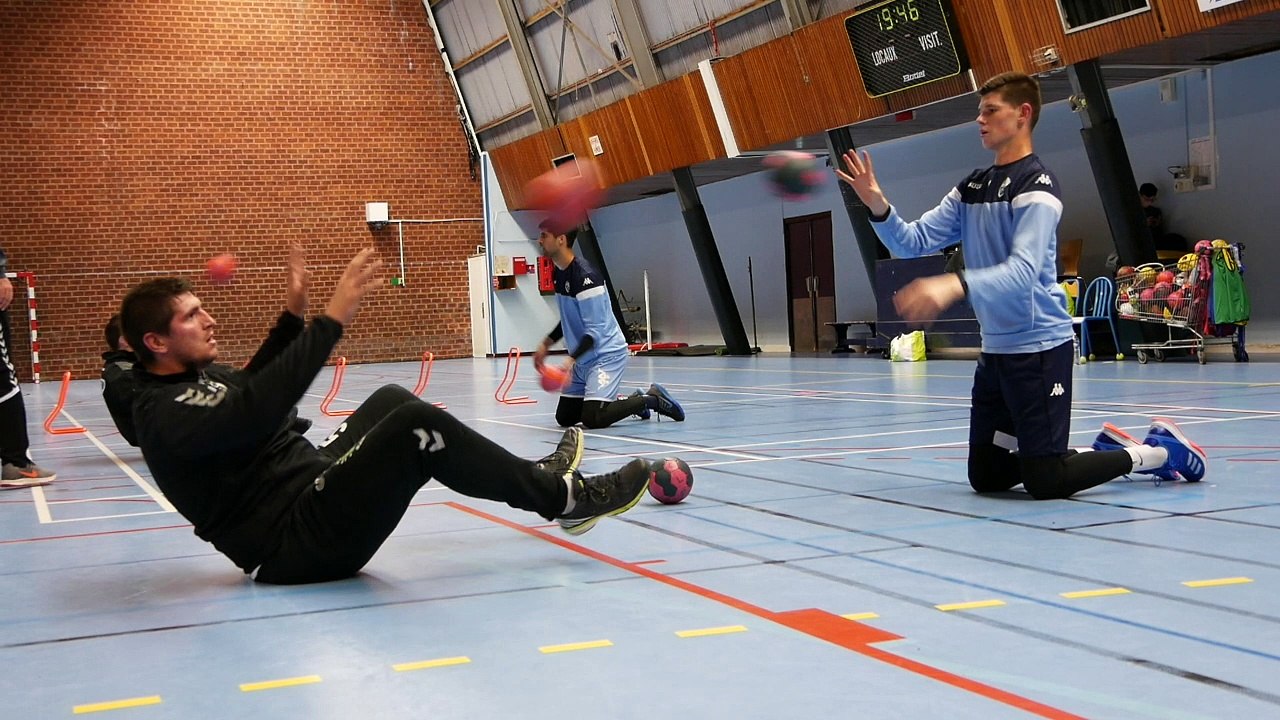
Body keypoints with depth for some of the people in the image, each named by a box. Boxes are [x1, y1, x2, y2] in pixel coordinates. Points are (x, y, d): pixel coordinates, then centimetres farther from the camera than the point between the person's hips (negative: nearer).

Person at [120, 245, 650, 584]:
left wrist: (292, 315, 21)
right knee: (415, 425, -25)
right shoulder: (165, 413, -19)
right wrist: (332, 320, -35)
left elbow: (252, 387, 32)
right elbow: (256, 412, -36)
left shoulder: (194, 376, 13)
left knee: (391, 401, 19)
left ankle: (534, 478, 18)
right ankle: (565, 498, -10)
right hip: (297, 540, -12)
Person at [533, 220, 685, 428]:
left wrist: (571, 360, -35)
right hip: (583, 359, 9)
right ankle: (633, 401, 22)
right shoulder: (558, 273, 7)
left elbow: (594, 331, -25)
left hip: (606, 354, -9)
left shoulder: (585, 276, -22)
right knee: (564, 417, 10)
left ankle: (651, 399, 0)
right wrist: (546, 344, 15)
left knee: (593, 419, -21)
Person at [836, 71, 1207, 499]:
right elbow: (914, 241, 5)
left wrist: (955, 286, -43)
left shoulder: (1036, 187, -14)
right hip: (994, 349, 8)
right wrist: (878, 207, -14)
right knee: (986, 477, 12)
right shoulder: (972, 188, 10)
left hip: (1038, 347, -8)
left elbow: (1023, 272, -27)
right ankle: (1105, 450, 27)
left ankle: (1159, 451, 13)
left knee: (1044, 482, -8)